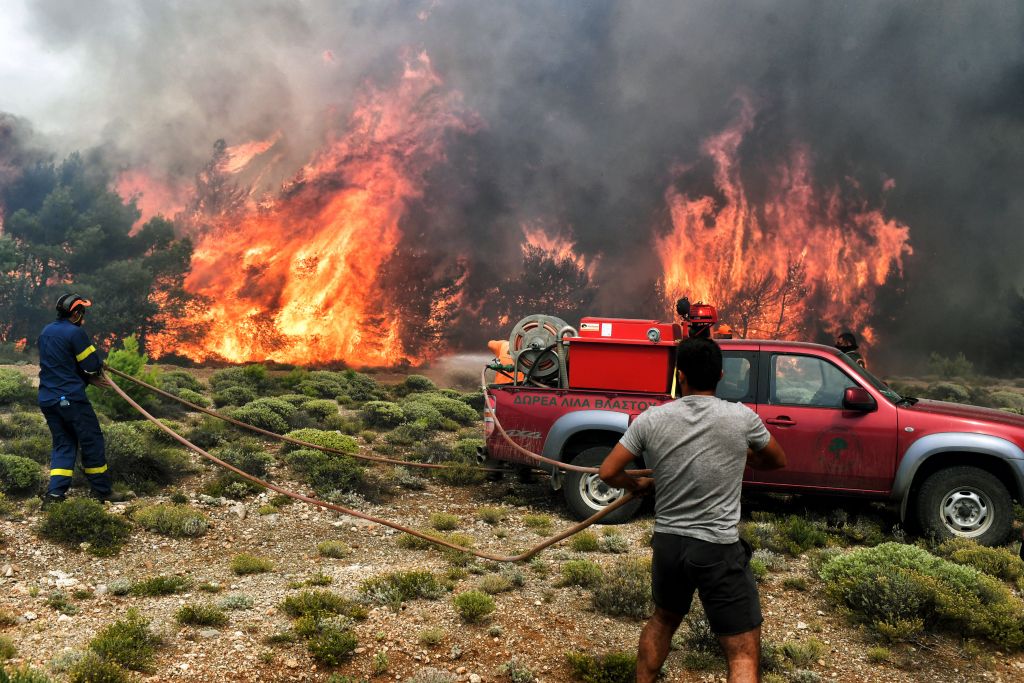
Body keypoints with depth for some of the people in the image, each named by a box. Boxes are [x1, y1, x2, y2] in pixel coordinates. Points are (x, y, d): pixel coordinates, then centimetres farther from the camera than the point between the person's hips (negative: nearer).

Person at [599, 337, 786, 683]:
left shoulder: (651, 419, -5)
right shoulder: (742, 417, -7)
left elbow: (608, 472, 0)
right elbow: (777, 460, 11)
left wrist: (638, 485, 19)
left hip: (667, 542, 4)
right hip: (719, 549, -3)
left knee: (663, 620, 29)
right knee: (744, 655, 2)